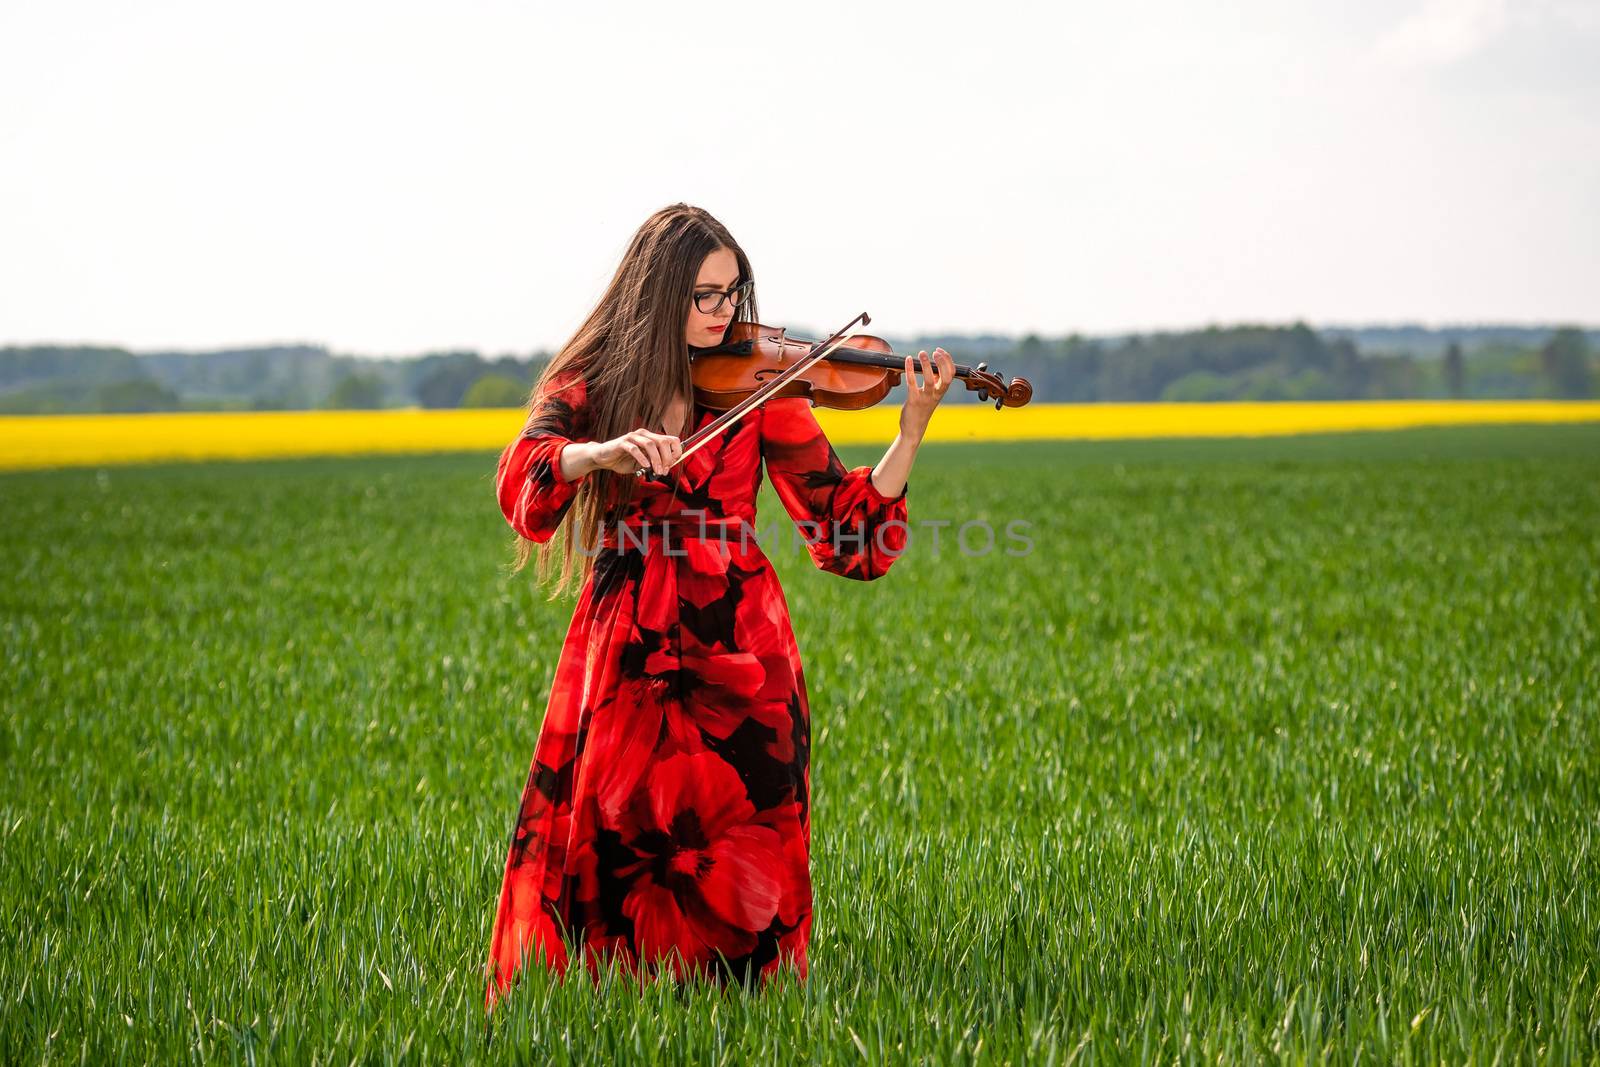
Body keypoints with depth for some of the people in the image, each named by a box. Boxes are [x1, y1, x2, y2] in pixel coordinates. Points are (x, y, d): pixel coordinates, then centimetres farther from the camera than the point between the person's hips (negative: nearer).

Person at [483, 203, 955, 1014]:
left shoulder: (759, 384, 3)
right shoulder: (590, 383, 4)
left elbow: (846, 534, -2)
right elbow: (522, 477, -15)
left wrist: (912, 431, -14)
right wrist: (606, 451, -34)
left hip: (736, 656, 0)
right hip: (624, 659, 0)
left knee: (737, 870, -5)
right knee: (599, 849, -3)